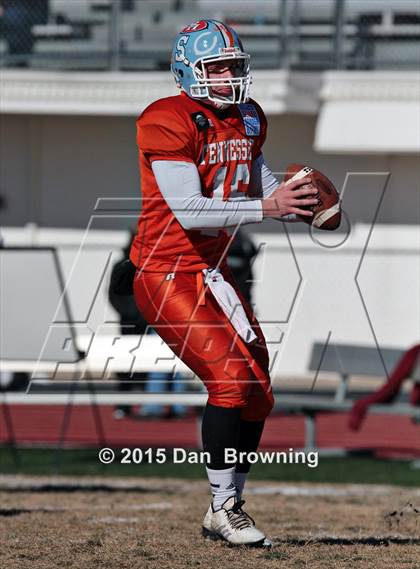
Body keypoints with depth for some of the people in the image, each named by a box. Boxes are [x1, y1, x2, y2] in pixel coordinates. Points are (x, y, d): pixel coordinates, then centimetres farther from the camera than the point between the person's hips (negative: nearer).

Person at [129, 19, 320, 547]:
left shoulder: (248, 119, 8)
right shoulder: (168, 122, -18)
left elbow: (258, 182, 20)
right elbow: (189, 210, -26)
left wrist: (298, 201, -1)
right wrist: (267, 207, -30)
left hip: (211, 271, 9)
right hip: (165, 273, -9)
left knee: (258, 391, 7)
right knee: (230, 379, -18)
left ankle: (225, 509, 19)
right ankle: (224, 506, -7)